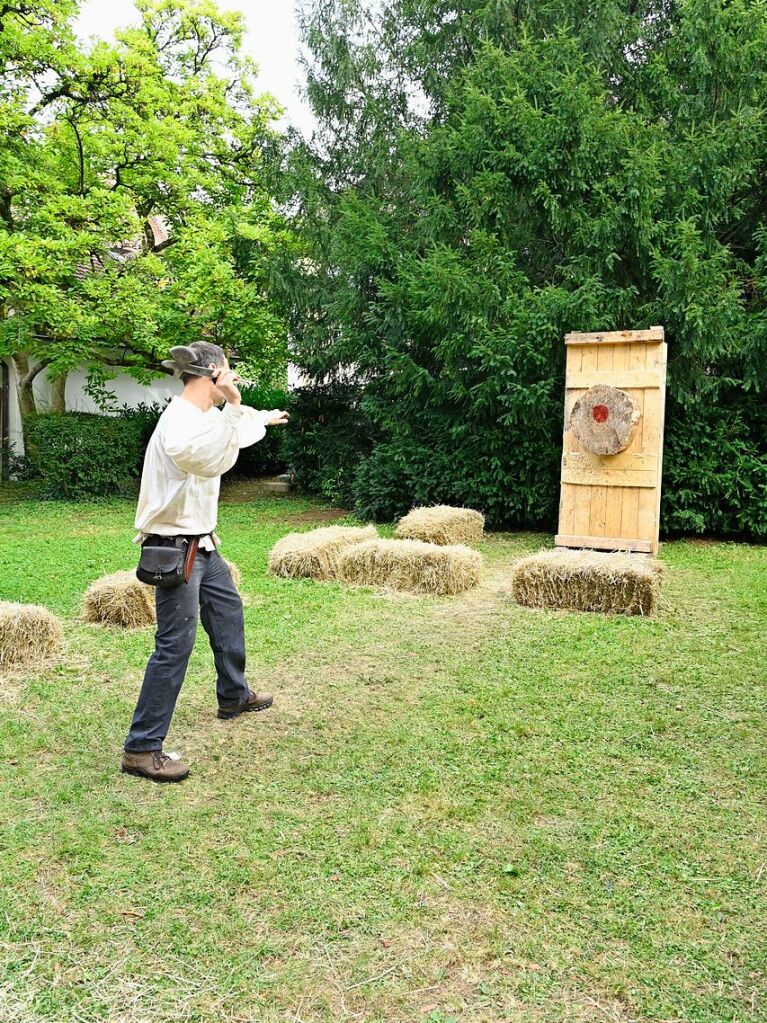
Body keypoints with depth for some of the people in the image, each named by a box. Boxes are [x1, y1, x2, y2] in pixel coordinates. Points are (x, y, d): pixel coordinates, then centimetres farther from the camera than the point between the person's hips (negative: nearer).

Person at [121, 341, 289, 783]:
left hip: (202, 544, 11)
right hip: (176, 549, -11)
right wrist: (234, 406, -42)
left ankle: (235, 695, 46)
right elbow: (210, 461, -42)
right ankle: (141, 749, -1)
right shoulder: (178, 421, -23)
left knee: (228, 611, 24)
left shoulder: (207, 415, 7)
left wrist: (264, 419, 46)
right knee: (176, 644, -10)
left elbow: (234, 434, 31)